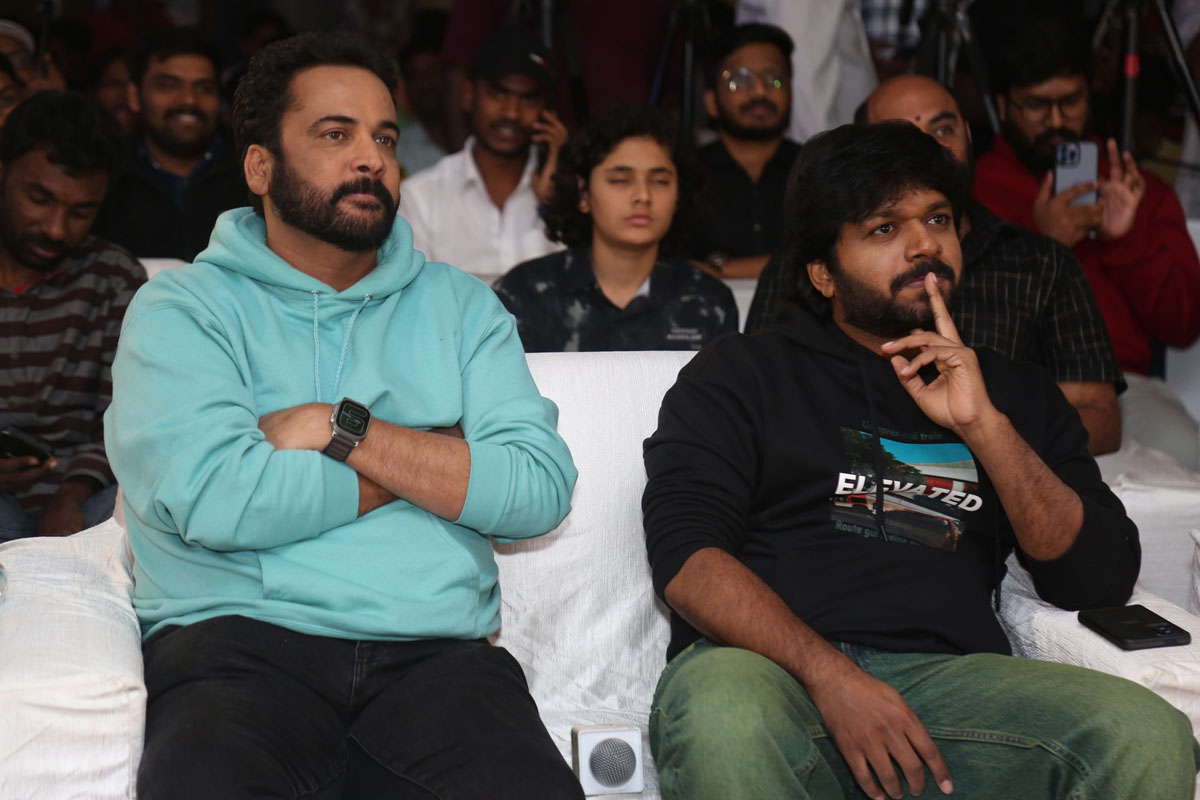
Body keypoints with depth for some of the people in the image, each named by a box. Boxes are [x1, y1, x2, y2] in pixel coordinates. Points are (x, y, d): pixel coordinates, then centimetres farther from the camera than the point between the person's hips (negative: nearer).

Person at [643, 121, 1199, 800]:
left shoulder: (1017, 394, 23)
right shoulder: (740, 375, 14)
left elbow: (1102, 579, 11)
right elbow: (686, 554, -2)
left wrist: (983, 425, -1)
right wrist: (829, 675, -17)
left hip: (950, 671, 3)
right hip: (769, 667, -3)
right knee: (726, 719, -39)